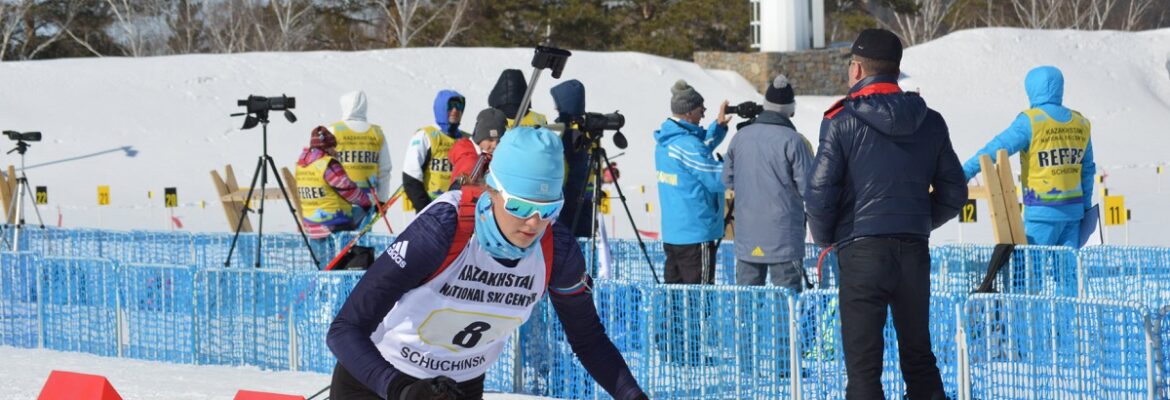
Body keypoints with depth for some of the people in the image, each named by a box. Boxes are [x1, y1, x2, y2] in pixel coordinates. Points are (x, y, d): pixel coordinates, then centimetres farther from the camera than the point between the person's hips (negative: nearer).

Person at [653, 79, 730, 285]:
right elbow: (717, 180, -16)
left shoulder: (664, 140, 9)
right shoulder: (688, 144, -19)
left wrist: (719, 125, 16)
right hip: (696, 235, -9)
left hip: (671, 233, 9)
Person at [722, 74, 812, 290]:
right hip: (784, 236, -5)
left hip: (746, 237, 5)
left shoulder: (741, 137, 3)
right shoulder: (792, 140, -13)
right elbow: (807, 186, -12)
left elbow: (727, 180, 11)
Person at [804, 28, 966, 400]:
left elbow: (820, 193, -10)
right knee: (918, 355, 16)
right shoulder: (931, 122, 8)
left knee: (863, 362, -1)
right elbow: (953, 193, 11)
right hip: (915, 250, 4)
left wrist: (825, 238, 7)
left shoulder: (842, 121, -7)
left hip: (862, 249, -4)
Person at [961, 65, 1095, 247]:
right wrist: (1086, 205, 25)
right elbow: (1087, 170, 16)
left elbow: (997, 149, -13)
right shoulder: (1080, 123, 10)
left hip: (1043, 212, -6)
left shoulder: (1031, 121, -9)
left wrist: (963, 173, -12)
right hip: (1073, 210, 6)